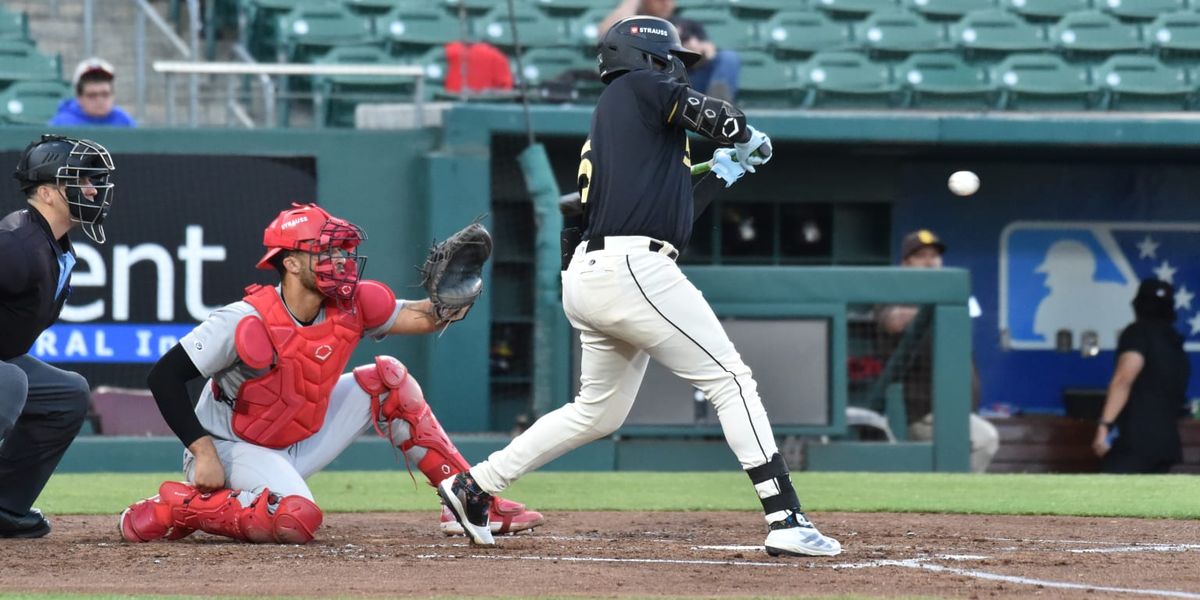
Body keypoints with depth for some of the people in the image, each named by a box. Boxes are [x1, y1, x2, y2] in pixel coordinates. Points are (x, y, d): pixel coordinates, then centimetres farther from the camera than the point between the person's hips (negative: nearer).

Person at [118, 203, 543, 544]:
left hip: (299, 445, 8)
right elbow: (164, 376, -24)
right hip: (230, 450, -8)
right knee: (297, 519, -36)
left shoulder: (348, 306, -6)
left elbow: (419, 317, -11)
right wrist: (203, 453, -28)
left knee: (386, 379, 1)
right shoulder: (247, 322, -25)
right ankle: (173, 510, -16)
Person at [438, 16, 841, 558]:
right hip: (632, 269, -9)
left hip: (588, 275, 9)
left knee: (598, 411, 22)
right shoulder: (637, 87, 1)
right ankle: (785, 522, -12)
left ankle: (474, 487, 24)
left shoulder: (606, 127, 25)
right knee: (730, 381, -6)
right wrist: (749, 142, 14)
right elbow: (719, 119, -7)